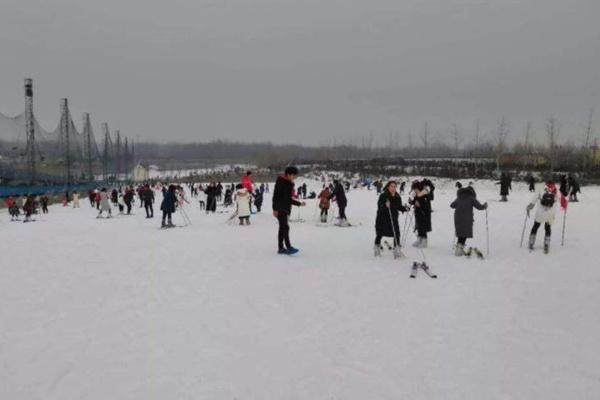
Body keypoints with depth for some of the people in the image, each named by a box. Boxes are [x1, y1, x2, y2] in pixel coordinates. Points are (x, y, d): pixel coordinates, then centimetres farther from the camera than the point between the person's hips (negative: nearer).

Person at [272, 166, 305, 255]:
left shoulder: (289, 184, 16)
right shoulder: (280, 182, -9)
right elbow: (276, 196, -15)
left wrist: (299, 203, 19)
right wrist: (275, 208, -20)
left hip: (285, 209, 9)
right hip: (280, 209, -9)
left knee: (282, 228, 9)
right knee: (285, 227, -14)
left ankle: (281, 248, 12)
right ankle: (288, 247, -16)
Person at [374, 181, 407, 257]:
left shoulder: (397, 197, 3)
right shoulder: (383, 196, -14)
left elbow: (399, 207, 13)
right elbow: (379, 206, -21)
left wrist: (405, 208, -5)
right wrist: (385, 206, -40)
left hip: (393, 219, 4)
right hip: (382, 219, -3)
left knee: (396, 234, -8)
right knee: (379, 234, 10)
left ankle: (397, 250, 1)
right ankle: (377, 249, 33)